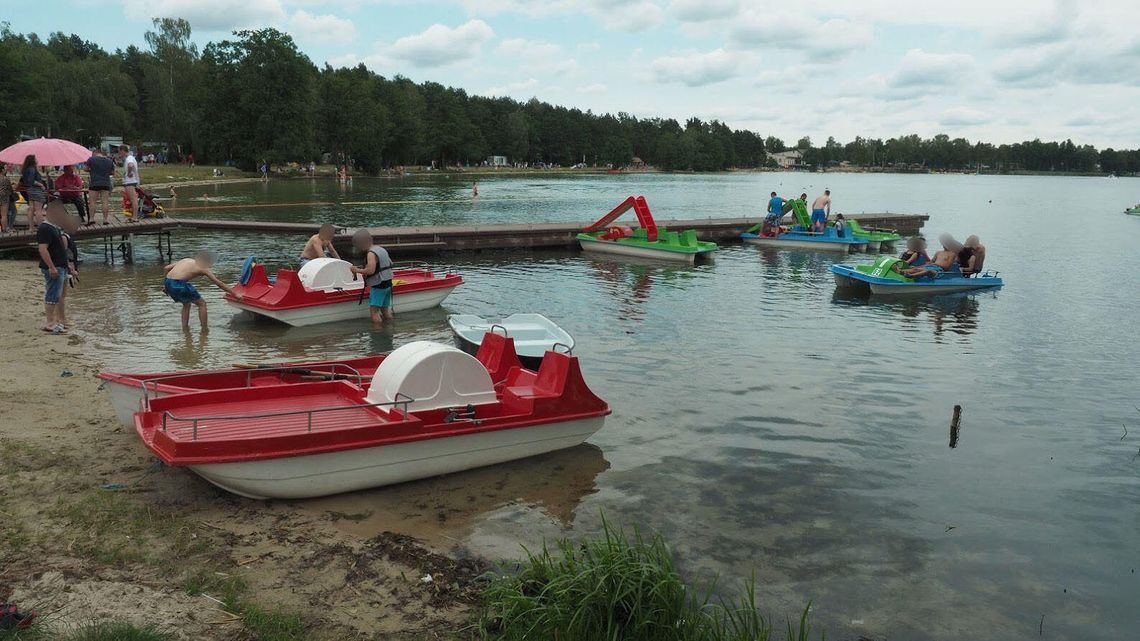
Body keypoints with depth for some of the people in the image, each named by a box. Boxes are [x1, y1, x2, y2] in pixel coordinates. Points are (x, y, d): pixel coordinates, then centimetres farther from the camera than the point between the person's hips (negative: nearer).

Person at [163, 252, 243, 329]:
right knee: (202, 304, 10)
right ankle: (204, 330, 10)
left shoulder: (187, 260, 25)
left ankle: (185, 328, 29)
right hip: (179, 284, -7)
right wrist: (235, 294, 12)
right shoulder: (203, 268, 8)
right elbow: (219, 283, 8)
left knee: (186, 304, 29)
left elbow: (166, 268, 21)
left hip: (167, 282, 7)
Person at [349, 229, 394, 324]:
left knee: (374, 311, -8)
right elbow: (390, 263, 21)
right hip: (388, 284, 9)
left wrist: (357, 270, -12)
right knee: (385, 310, 15)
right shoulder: (382, 249, 12)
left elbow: (370, 270, -26)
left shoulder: (371, 254, -16)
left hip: (378, 286, -9)